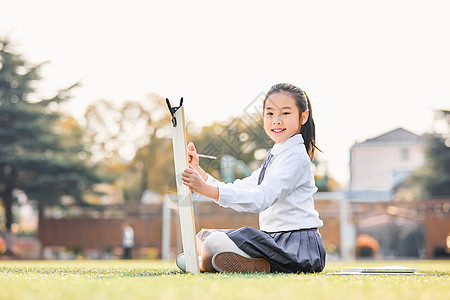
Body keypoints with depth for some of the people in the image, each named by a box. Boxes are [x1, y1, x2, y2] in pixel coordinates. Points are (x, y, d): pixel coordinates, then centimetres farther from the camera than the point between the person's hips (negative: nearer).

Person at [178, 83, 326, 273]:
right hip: (275, 240, 9)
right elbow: (236, 191, 18)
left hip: (297, 246, -9)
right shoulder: (274, 157, 20)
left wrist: (206, 189, -29)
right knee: (203, 236, 9)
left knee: (215, 243, -25)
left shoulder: (296, 157, -12)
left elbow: (259, 200, -24)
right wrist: (198, 170, 7)